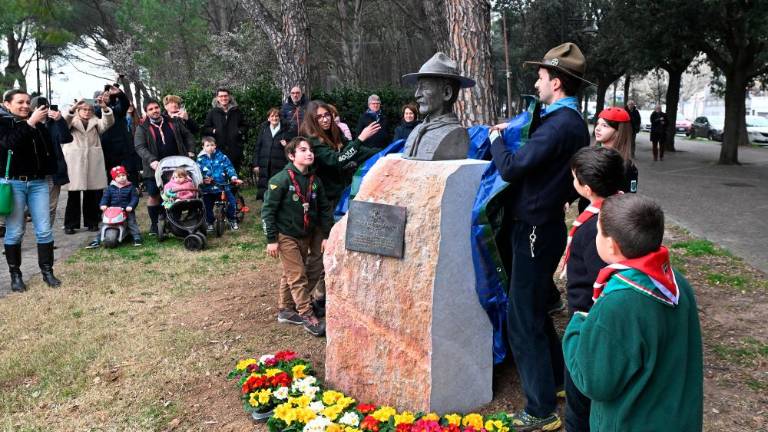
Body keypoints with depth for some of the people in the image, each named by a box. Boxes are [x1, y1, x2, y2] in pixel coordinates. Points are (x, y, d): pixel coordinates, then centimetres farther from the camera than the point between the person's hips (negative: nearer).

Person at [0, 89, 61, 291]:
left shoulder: (38, 124, 9)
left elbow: (49, 149, 5)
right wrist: (30, 123, -25)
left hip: (38, 183, 3)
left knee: (44, 229, 1)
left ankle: (47, 272, 11)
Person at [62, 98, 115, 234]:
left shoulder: (95, 122, 17)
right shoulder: (72, 121, 12)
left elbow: (108, 122, -2)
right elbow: (63, 122, -10)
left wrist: (105, 108, -21)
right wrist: (72, 108, -27)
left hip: (93, 163, 2)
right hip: (74, 163, -2)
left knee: (93, 194, 3)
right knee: (73, 194, -3)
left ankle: (92, 222, 13)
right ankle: (70, 224, 1)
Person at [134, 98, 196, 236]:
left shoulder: (173, 123, 9)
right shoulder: (142, 128, -1)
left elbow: (188, 136, 18)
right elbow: (140, 147, -10)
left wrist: (190, 151, 4)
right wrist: (151, 160, -25)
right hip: (155, 168, -2)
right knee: (154, 196, 0)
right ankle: (154, 224, 14)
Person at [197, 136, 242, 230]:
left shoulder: (222, 157, 1)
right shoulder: (201, 159, 2)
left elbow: (229, 168, -4)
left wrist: (234, 177, -20)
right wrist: (203, 179, -23)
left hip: (223, 186, 0)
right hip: (208, 188, 0)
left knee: (232, 202, -8)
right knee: (208, 207, 5)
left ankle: (232, 220, 13)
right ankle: (210, 223, 27)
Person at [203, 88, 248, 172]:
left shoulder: (237, 112, 14)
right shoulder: (212, 113, 10)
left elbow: (244, 126, 20)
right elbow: (205, 129, 11)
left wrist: (240, 131, 0)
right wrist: (213, 130, -8)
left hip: (235, 149, 1)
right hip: (218, 149, -1)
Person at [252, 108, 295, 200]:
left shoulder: (286, 129, 4)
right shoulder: (263, 129, 12)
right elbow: (257, 147, 12)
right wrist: (255, 164, 6)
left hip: (280, 167, -3)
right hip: (264, 167, 3)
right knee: (263, 191, 4)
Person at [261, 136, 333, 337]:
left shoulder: (314, 180, 0)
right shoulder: (281, 179, -17)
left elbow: (324, 208, 7)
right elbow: (268, 209, -15)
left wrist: (326, 235, 4)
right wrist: (271, 239, -16)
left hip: (306, 235, 6)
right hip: (286, 236, -6)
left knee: (290, 274, 17)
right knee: (297, 276, -5)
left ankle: (285, 310, 30)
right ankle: (307, 316, 2)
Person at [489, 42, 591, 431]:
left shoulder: (559, 125, -21)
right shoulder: (574, 122, 11)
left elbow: (510, 168, -24)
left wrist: (495, 139, -5)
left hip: (535, 230, -10)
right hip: (545, 224, 10)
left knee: (524, 319, -3)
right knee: (535, 309, 23)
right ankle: (555, 380, 38)